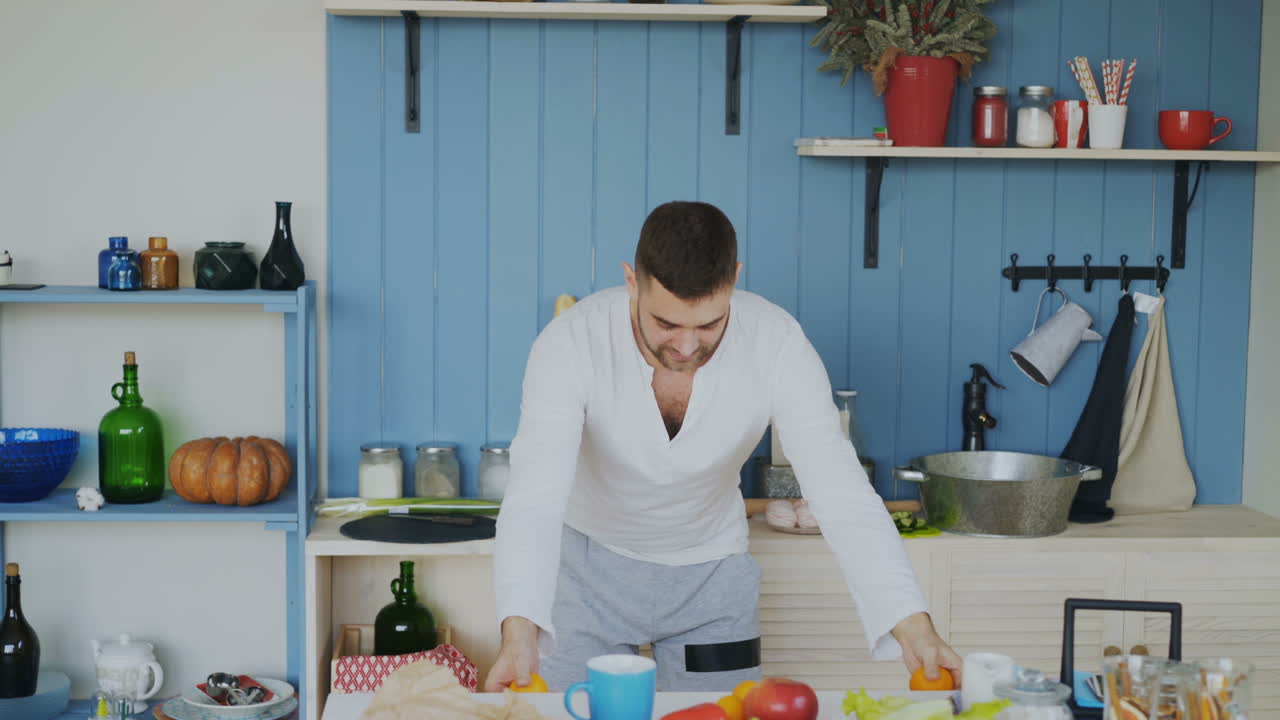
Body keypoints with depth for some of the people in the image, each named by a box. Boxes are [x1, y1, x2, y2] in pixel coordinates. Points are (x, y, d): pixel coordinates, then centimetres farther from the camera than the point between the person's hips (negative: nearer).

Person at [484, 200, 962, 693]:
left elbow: (841, 489, -30)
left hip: (711, 571, 1)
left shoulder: (776, 343, -26)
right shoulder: (571, 343, -30)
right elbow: (535, 495, -39)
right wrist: (518, 633, -56)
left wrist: (913, 627, -42)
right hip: (589, 563, -1)